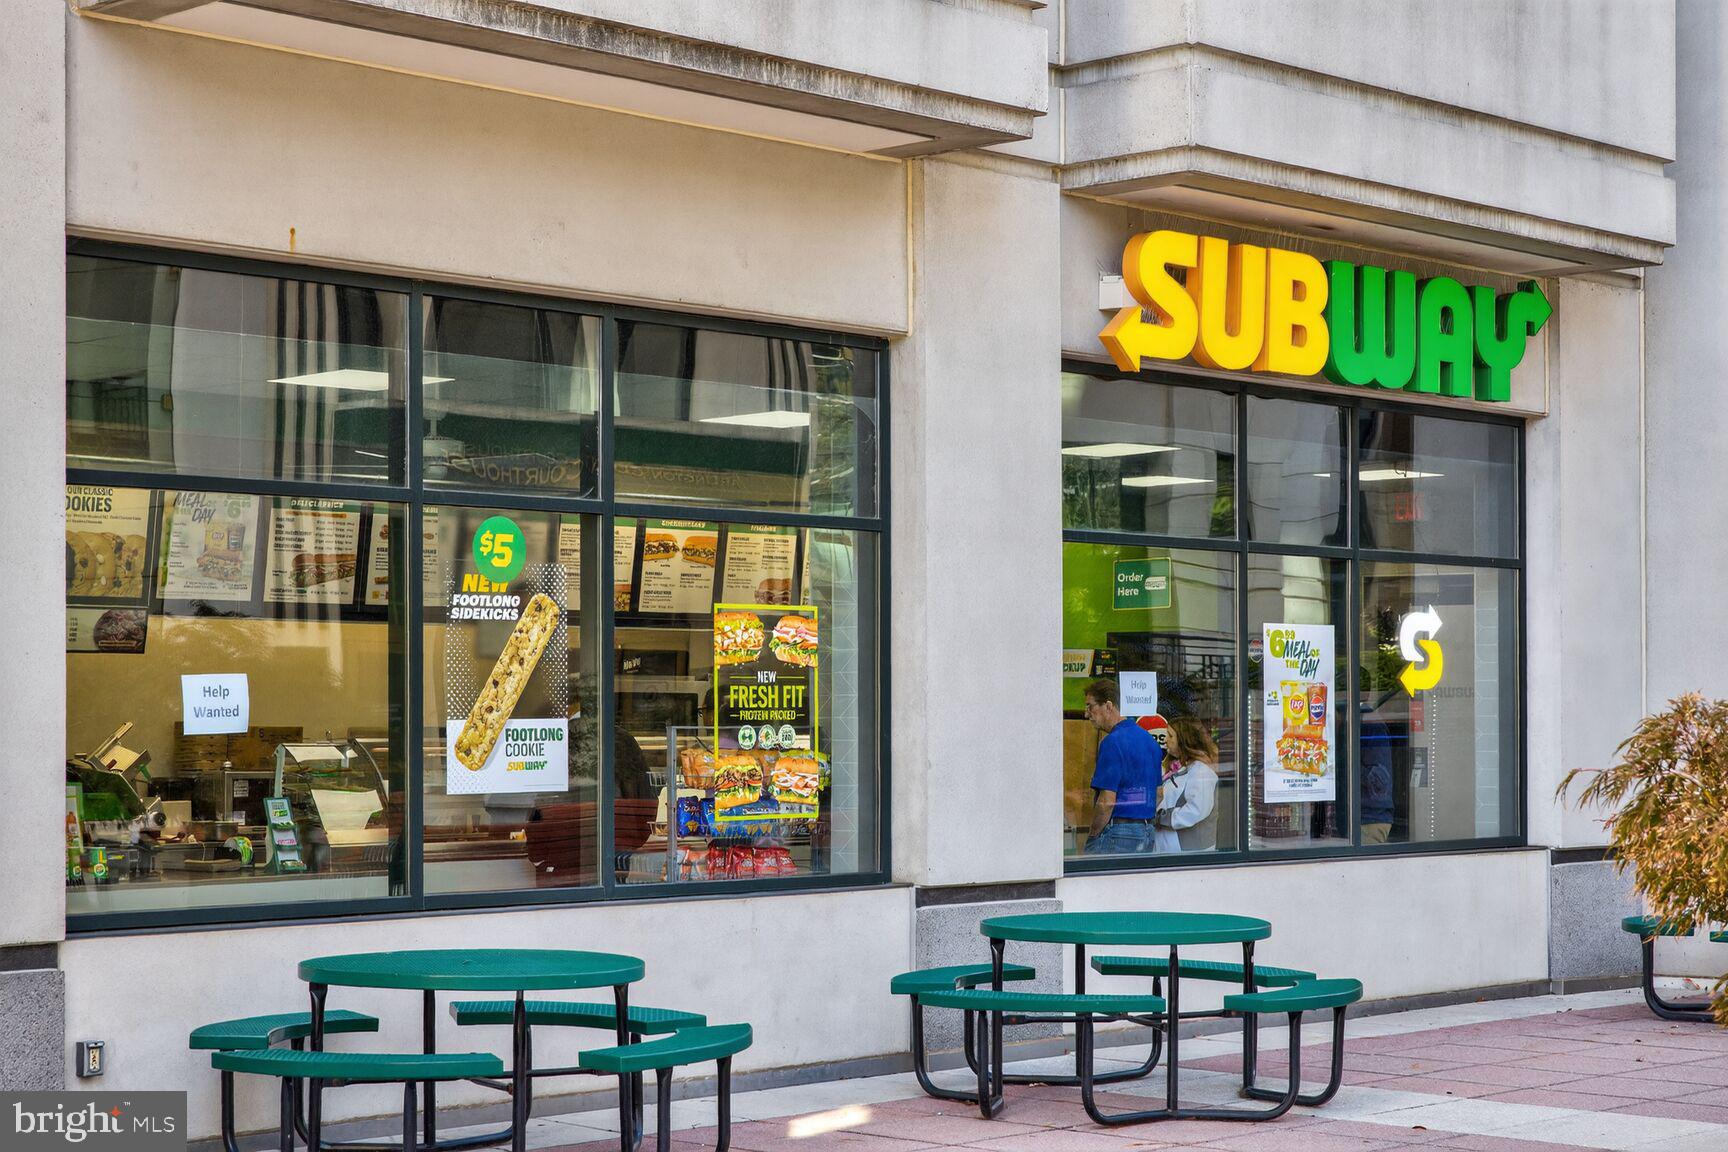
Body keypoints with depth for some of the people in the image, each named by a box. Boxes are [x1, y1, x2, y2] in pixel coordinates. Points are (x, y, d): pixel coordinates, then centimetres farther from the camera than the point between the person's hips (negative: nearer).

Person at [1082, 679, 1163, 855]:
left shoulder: (1112, 742, -14)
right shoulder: (1149, 739, 14)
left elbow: (1107, 801, -19)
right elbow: (1159, 794, 19)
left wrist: (1092, 836, -8)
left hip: (1117, 833, -9)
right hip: (1147, 832, 9)